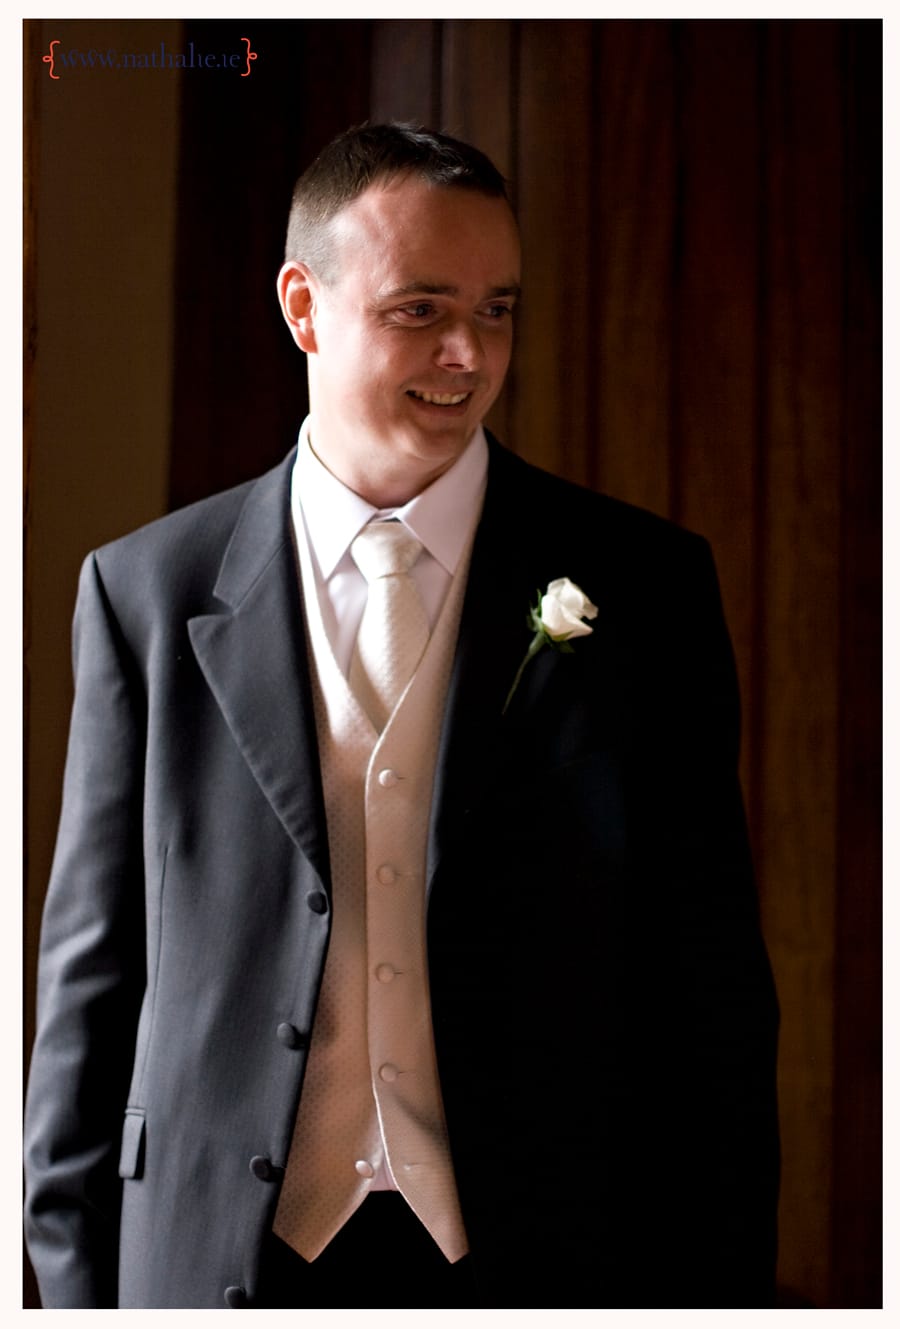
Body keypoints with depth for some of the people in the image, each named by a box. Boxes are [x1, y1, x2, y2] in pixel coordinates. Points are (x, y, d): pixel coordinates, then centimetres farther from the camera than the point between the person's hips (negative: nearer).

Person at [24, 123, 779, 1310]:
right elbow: (92, 970, 4)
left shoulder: (645, 588, 0)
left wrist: (720, 1294, -3)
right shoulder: (149, 592, 2)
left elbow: (713, 989, 1)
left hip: (549, 1257, 0)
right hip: (222, 1257, 0)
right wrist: (77, 1281, 2)